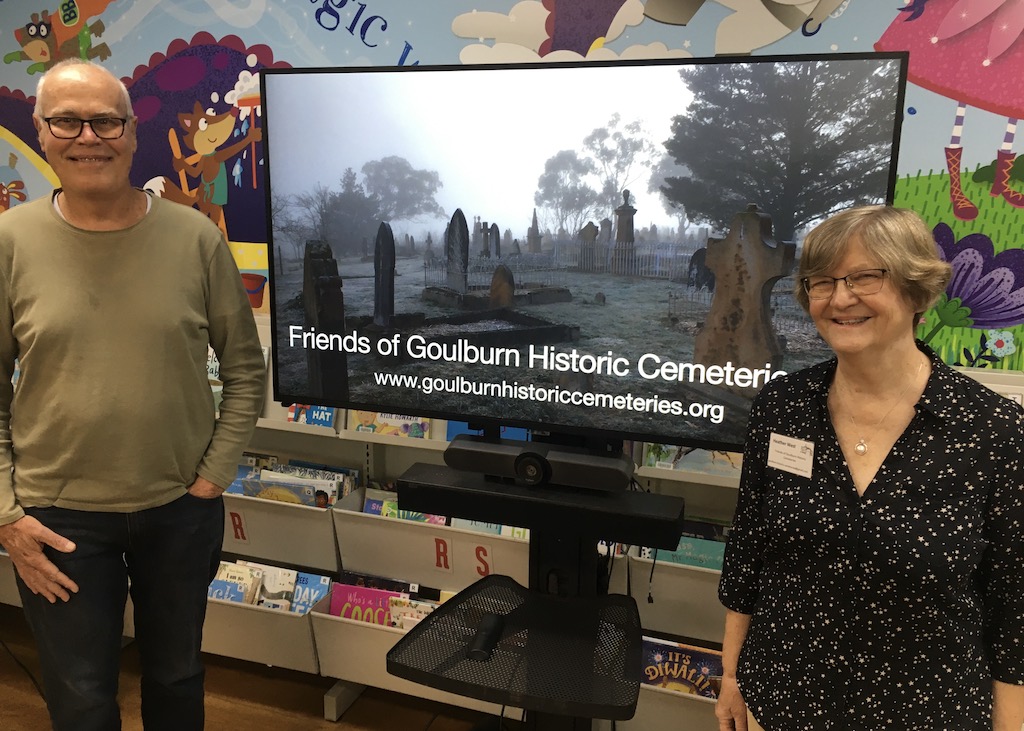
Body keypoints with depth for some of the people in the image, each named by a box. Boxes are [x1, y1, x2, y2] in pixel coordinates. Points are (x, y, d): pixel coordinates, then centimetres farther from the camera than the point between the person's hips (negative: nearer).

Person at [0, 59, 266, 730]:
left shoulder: (196, 238, -7)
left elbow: (246, 368, -1)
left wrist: (212, 478, -5)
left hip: (182, 507, 1)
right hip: (57, 516, 0)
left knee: (177, 677, 22)